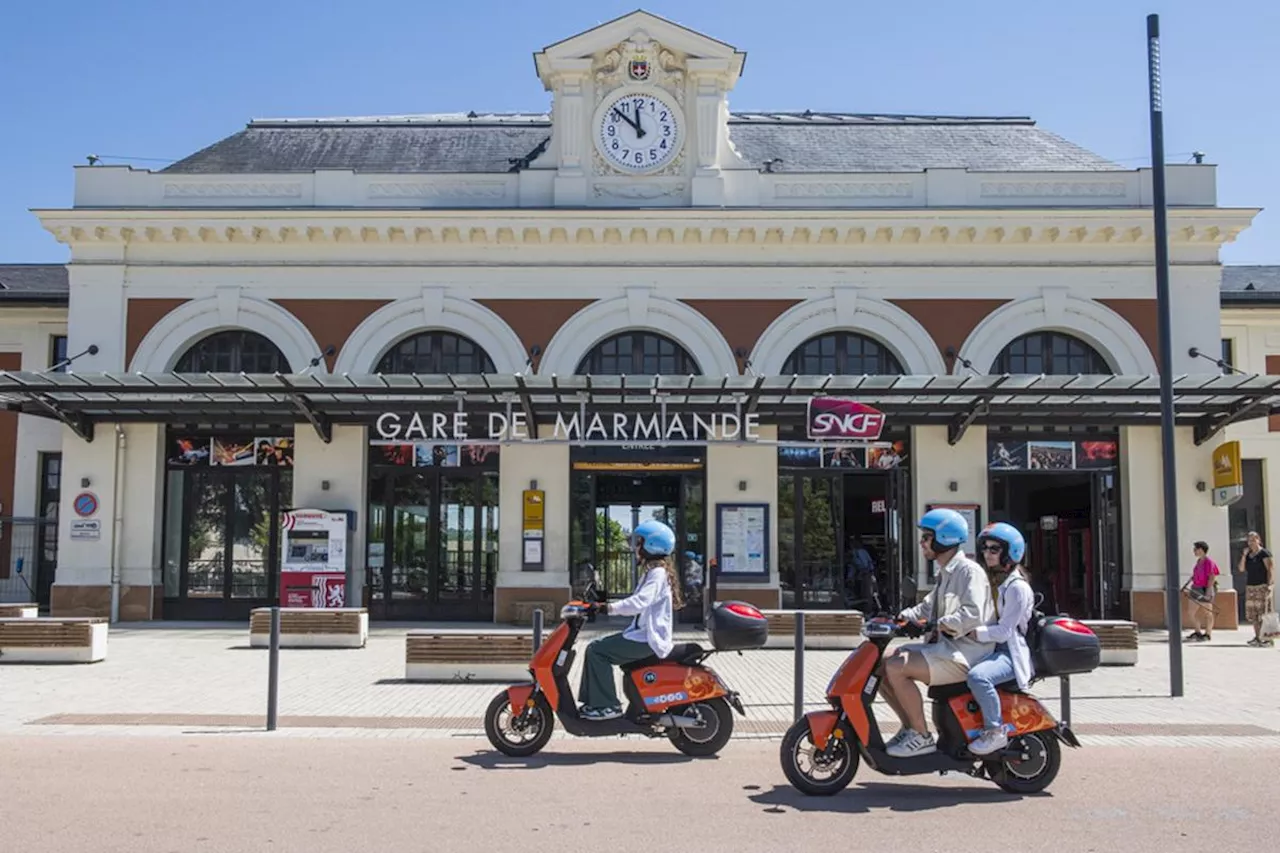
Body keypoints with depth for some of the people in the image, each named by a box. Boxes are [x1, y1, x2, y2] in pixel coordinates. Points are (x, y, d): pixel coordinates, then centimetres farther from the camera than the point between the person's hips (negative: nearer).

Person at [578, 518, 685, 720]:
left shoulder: (658, 573, -17)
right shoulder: (653, 571, 16)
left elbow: (639, 602, -31)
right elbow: (638, 601, 23)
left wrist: (608, 608, -33)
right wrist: (605, 606, 16)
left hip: (648, 639, -11)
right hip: (643, 633, 11)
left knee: (597, 652, -17)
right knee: (595, 647, 8)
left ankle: (607, 706, -13)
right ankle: (591, 701, 12)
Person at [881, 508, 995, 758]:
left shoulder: (969, 571, -12)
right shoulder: (946, 573, 20)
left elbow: (973, 614, -27)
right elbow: (928, 607, 25)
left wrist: (938, 625, -32)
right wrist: (901, 617, 9)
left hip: (965, 651, -10)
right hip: (944, 645, 10)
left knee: (896, 668, -26)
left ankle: (922, 737, -15)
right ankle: (909, 727, 9)